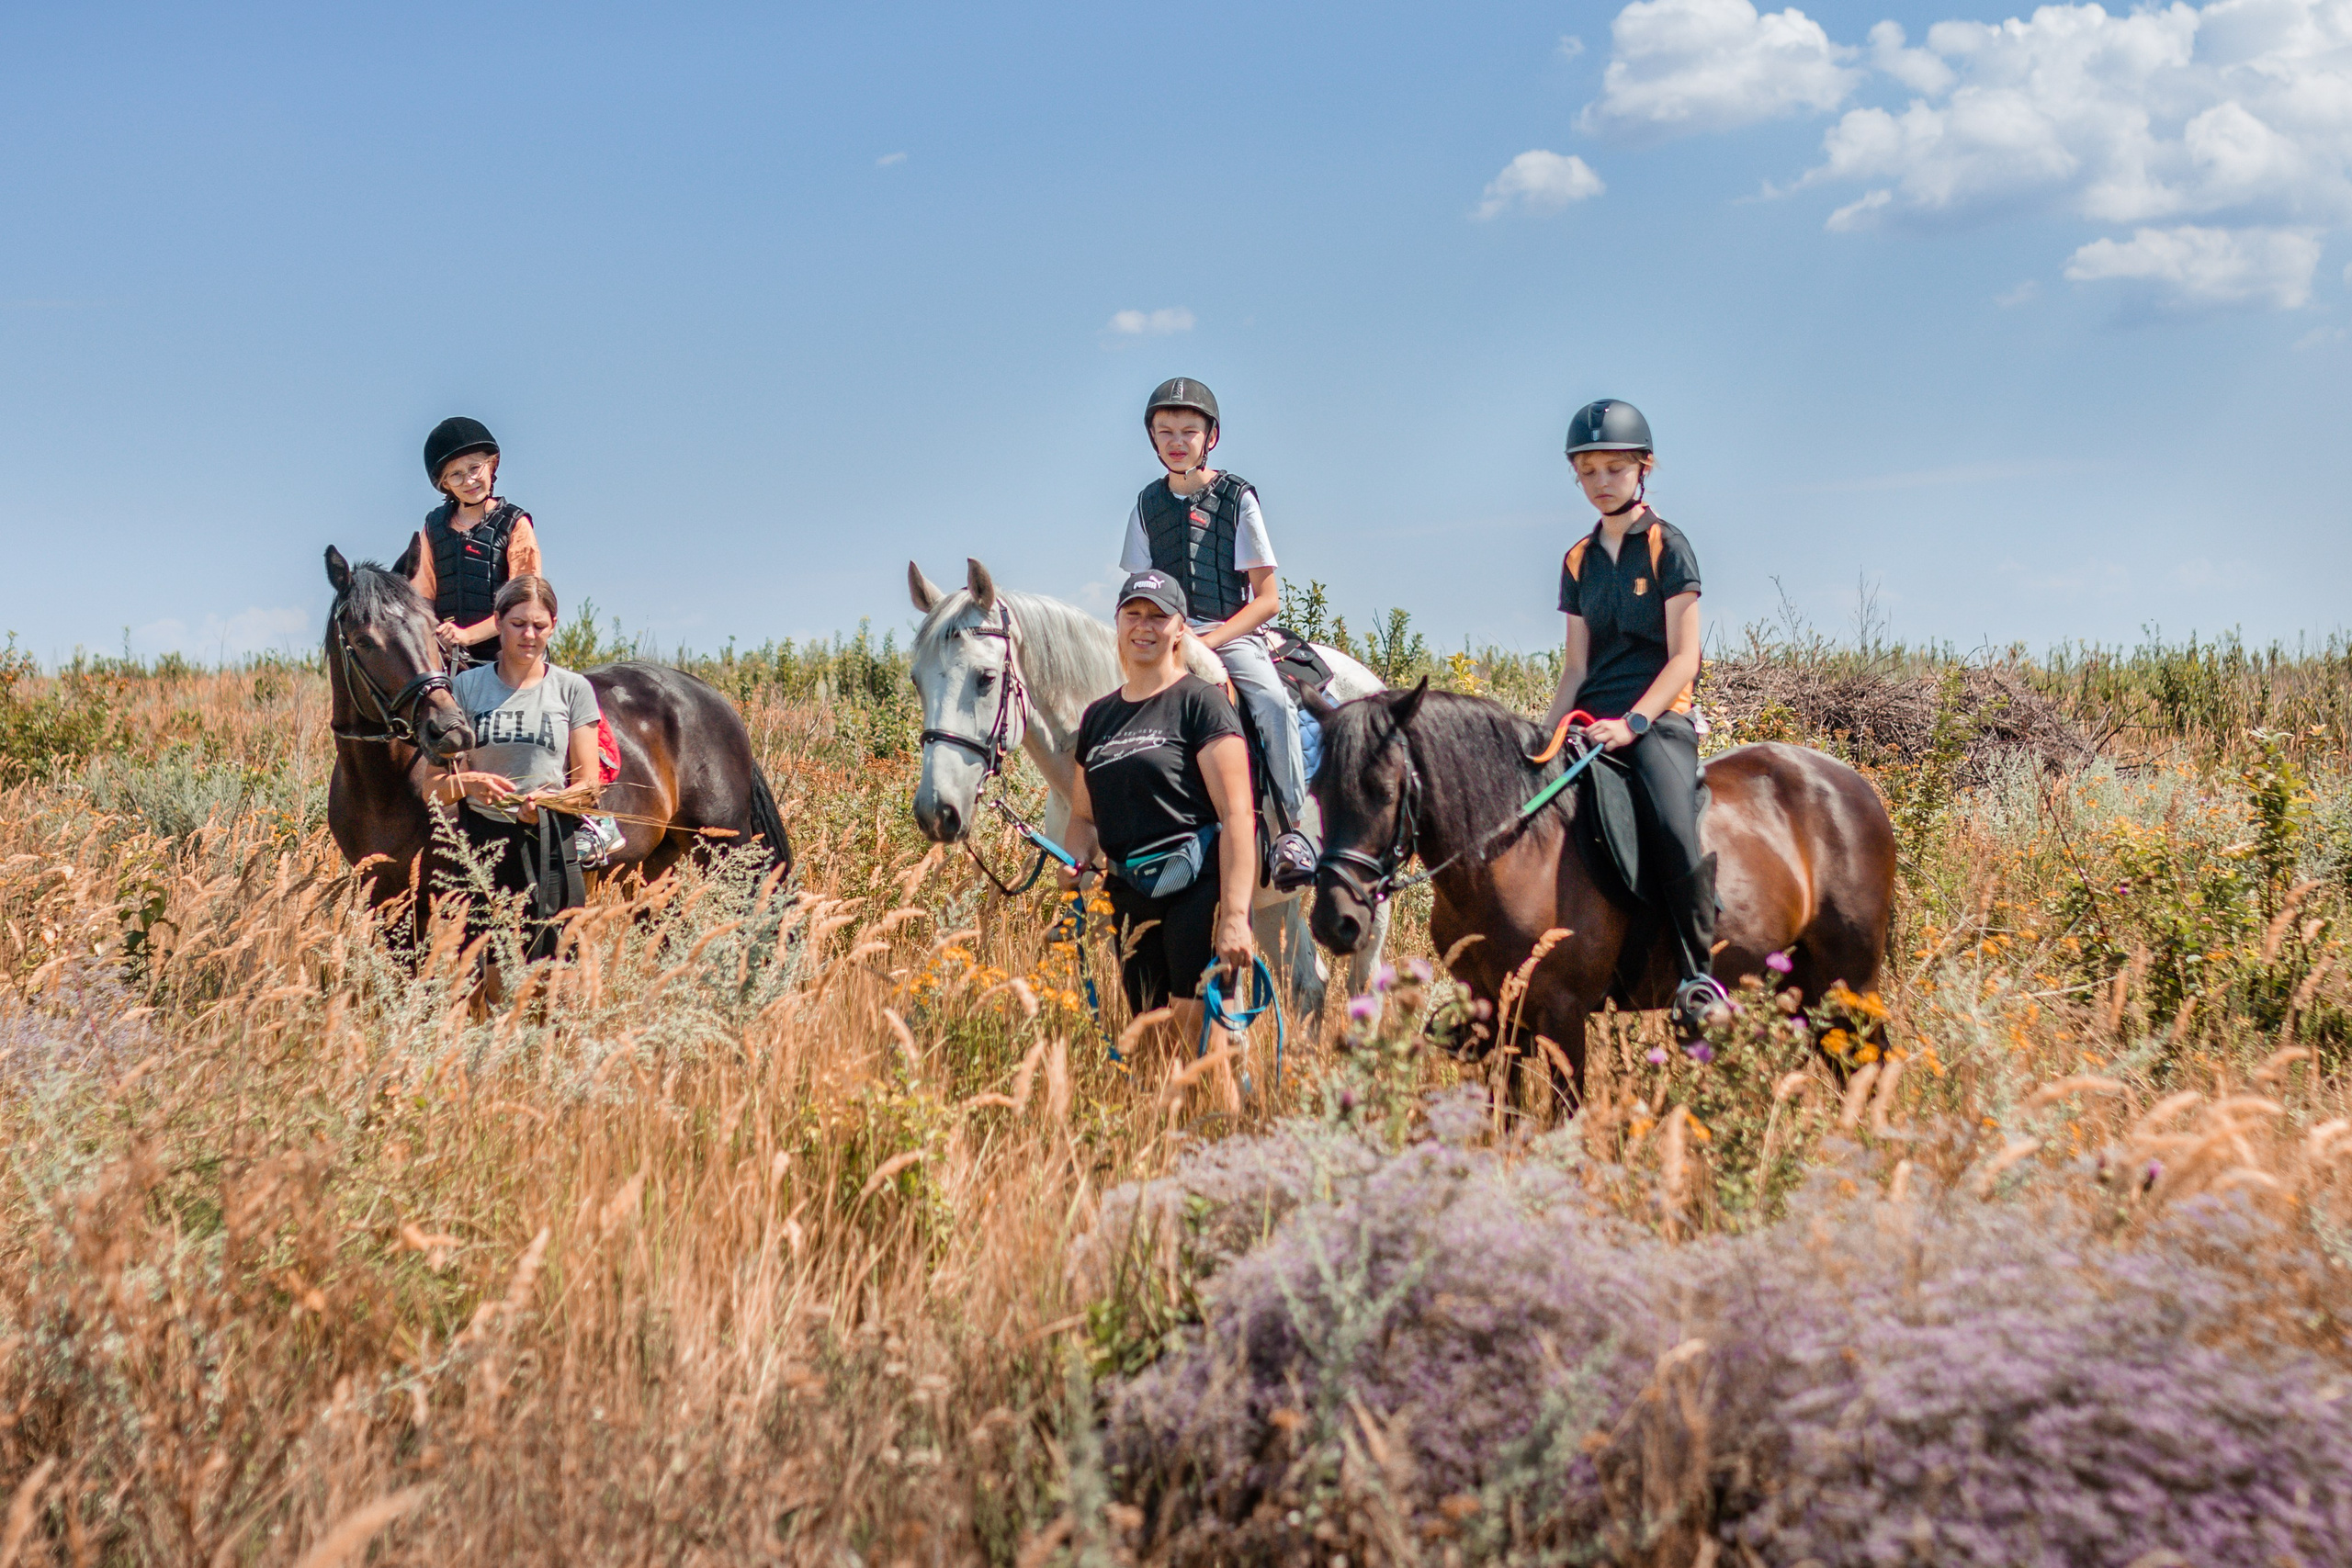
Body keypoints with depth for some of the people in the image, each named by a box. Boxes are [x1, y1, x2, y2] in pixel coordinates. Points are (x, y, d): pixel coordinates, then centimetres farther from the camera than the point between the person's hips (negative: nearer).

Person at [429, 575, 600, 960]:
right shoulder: (466, 687, 8)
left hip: (550, 845, -1)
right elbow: (436, 788, 6)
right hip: (480, 844, 1)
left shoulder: (573, 689, 6)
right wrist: (468, 782, -16)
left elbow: (588, 785, 3)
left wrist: (546, 802, -17)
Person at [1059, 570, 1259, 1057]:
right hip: (1130, 898, 7)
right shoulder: (1098, 716, 16)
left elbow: (1238, 816, -12)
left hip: (1198, 889, -7)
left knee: (1199, 1032, -13)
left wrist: (1234, 916, -20)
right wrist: (1075, 862, -1)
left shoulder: (1199, 702, -4)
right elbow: (1084, 816, 23)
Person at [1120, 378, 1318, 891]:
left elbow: (1267, 599, -2)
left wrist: (1207, 642, -14)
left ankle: (1293, 830, -27)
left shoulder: (1237, 498, 0)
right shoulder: (1148, 504, 12)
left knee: (1271, 700, -33)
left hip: (1234, 634, -3)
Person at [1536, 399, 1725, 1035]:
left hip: (1658, 718, -6)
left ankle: (1700, 976, -22)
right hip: (1591, 720, 6)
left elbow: (1683, 656, -6)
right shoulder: (1579, 560, 16)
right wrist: (1546, 736, 1)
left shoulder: (1667, 547, 0)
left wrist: (1633, 721, -19)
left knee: (1677, 828, -32)